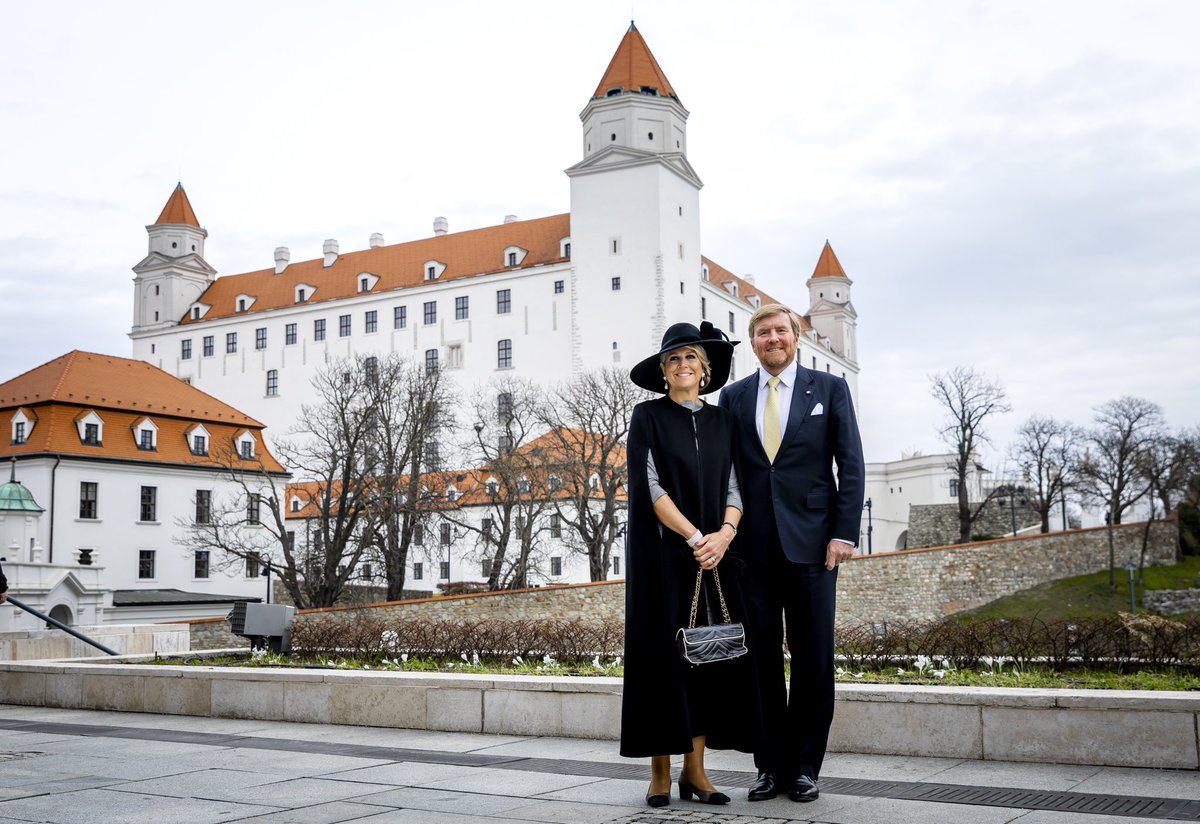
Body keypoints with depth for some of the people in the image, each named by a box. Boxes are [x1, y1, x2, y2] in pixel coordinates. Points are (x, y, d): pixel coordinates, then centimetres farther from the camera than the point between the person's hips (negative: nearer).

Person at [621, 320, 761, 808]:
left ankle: (695, 769, 9)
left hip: (713, 552, 4)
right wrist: (693, 537, -16)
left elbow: (734, 487, 8)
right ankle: (660, 773, 5)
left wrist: (725, 533, -12)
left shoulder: (721, 421, 12)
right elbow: (648, 486, -9)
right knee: (663, 651, -2)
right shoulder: (648, 416, 0)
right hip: (661, 553, -4)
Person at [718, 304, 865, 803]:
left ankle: (805, 766, 13)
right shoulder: (733, 397, 12)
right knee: (761, 659, 5)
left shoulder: (829, 389, 6)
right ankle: (771, 765, 14)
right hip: (754, 548, 2)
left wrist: (844, 533, -7)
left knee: (813, 660, 2)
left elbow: (851, 466, 2)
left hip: (810, 543, -2)